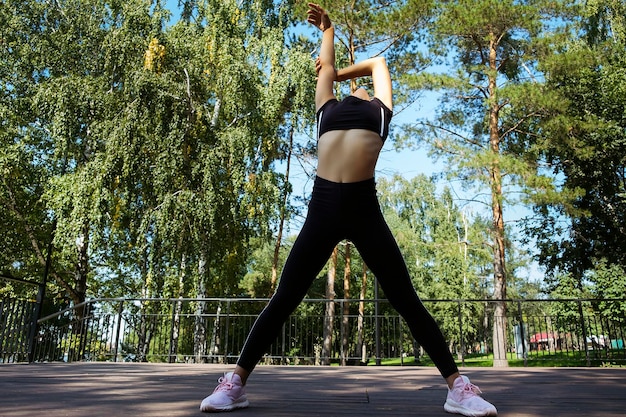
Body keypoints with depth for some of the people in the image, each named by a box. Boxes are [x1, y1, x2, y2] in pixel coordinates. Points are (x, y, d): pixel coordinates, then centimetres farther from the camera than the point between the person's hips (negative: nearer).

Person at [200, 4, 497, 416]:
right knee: (284, 299, 2)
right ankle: (236, 382, 12)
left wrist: (339, 72, 52)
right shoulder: (328, 108, 24)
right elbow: (326, 66, 41)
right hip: (323, 205, 1)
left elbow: (378, 63, 41)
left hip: (365, 207, 0)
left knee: (406, 300, 1)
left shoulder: (380, 109, 23)